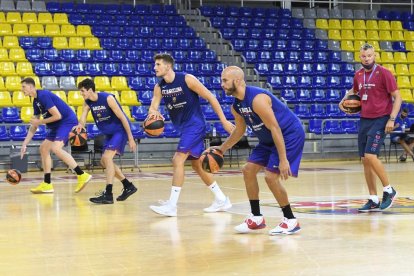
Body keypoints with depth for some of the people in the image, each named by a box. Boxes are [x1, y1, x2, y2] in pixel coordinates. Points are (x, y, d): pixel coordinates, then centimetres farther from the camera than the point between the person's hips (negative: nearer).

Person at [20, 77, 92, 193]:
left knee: (56, 148, -26)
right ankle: (47, 184, 15)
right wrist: (25, 144, 15)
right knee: (43, 148, 12)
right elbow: (34, 126, 19)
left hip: (68, 121, -11)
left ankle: (82, 175, -24)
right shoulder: (36, 101, 14)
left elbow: (57, 116, -22)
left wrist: (40, 122, -11)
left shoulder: (43, 96, -17)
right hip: (58, 125, 11)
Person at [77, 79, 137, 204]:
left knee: (107, 157, -21)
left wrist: (130, 139, -18)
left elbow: (122, 117, -19)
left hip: (120, 130, -9)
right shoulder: (87, 103, -2)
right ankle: (128, 186, 22)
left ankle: (108, 195, -21)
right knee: (104, 161, 10)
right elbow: (82, 119, -6)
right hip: (109, 133, 9)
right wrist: (79, 126, -33)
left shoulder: (107, 98, -22)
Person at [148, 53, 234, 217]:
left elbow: (210, 97, -11)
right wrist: (153, 112, -33)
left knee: (178, 160, -17)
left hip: (195, 125, -8)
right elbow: (153, 107, -6)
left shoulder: (187, 79, -15)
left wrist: (224, 121, -13)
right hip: (183, 128, 8)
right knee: (197, 165, 14)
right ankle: (222, 200, 25)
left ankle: (172, 206, -16)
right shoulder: (159, 87, 3)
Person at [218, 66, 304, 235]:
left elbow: (275, 129, -28)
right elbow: (240, 130, 20)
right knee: (248, 170, 6)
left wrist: (283, 160, -30)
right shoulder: (236, 106, 1)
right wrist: (221, 149, 24)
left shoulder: (257, 99, -27)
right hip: (269, 139, 10)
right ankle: (256, 218, 15)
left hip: (290, 135, -10)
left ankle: (291, 221, 0)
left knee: (271, 177, -15)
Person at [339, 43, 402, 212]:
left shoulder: (383, 73, -10)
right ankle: (373, 200, 12)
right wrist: (344, 100, 10)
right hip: (364, 120, 7)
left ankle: (389, 190, -1)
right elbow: (354, 90, 30)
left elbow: (397, 97, -9)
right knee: (365, 160, 5)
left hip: (380, 120, -7)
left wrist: (392, 119, -18)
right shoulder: (358, 75, 9)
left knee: (370, 156, -19)